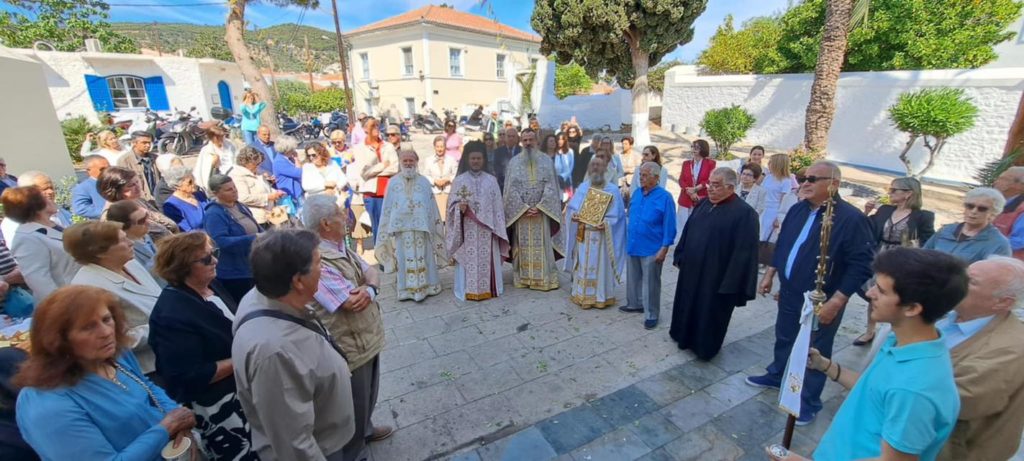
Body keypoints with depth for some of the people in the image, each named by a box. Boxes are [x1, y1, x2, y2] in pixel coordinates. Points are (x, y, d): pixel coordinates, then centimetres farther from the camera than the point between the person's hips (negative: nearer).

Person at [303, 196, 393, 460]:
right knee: (354, 405, 14)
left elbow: (372, 273, 0)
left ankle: (365, 429, 55)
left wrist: (369, 288, -23)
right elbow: (353, 302, -31)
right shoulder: (318, 263, -30)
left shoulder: (341, 247, 2)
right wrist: (366, 288, -9)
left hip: (368, 338, 9)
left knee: (368, 394, 30)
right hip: (349, 347, -9)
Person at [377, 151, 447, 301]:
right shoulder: (393, 182, 4)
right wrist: (390, 227, 2)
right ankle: (406, 288, 15)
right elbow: (388, 207, 6)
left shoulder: (424, 181, 3)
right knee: (405, 258, 6)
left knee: (422, 257, 5)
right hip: (401, 226, 0)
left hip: (421, 226, 0)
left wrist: (433, 225, 2)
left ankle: (423, 286, 17)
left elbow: (431, 206, 4)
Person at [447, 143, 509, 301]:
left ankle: (488, 288, 20)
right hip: (467, 230, -1)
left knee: (487, 260, 6)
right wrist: (460, 208, -22)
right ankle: (469, 290, 13)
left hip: (486, 229, 1)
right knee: (469, 259, 1)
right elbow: (452, 204, 1)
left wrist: (497, 230, 1)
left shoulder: (491, 180, 5)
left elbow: (497, 207, 5)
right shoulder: (459, 180, 1)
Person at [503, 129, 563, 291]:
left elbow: (550, 186, -1)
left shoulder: (546, 160, 5)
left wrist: (539, 206, -12)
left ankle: (544, 278, 7)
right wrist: (524, 207, -10)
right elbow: (511, 188, -1)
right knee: (523, 245, 3)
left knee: (542, 244, 1)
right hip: (521, 211, 0)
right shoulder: (514, 161, 5)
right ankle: (523, 278, 10)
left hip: (541, 210, 0)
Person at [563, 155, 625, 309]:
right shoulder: (583, 187, 8)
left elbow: (616, 215, -6)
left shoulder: (612, 190, -2)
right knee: (583, 265, 9)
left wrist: (605, 223, -23)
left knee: (600, 266, 3)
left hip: (601, 235, -3)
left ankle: (601, 296, 16)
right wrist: (573, 215, -16)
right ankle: (582, 295, 21)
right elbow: (572, 206, 6)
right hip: (582, 234, 3)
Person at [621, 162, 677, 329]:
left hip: (651, 249, -6)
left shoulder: (665, 197, -15)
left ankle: (652, 315, 19)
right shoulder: (636, 194, 4)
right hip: (633, 246, 6)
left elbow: (669, 227, -14)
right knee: (633, 278, 20)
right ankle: (635, 304, 39)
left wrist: (664, 249, -15)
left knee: (650, 283, 5)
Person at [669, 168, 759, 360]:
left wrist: (732, 283, -20)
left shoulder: (744, 213, -18)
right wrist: (679, 257, 12)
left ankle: (705, 348, 30)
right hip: (692, 270, 7)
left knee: (709, 313, 10)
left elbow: (744, 252, -20)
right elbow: (687, 232, 12)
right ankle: (686, 337, 41)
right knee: (688, 306, 20)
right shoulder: (703, 204, 4)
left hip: (717, 276, -6)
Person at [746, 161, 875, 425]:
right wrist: (769, 275, 12)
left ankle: (809, 401, 29)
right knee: (783, 338, 23)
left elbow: (862, 265, -20)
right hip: (789, 292, 6)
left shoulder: (851, 218, -19)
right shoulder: (798, 209, 2)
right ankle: (776, 375, 45)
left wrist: (835, 302, -22)